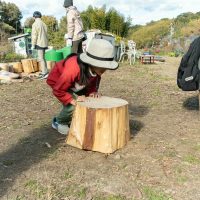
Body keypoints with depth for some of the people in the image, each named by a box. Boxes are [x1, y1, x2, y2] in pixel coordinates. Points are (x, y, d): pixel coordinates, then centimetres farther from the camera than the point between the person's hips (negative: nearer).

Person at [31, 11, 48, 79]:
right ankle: (44, 72, 19)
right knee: (42, 58, 15)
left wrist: (33, 45, -7)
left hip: (39, 43, -7)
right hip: (44, 43, 7)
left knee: (41, 58, -6)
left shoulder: (35, 24, -9)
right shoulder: (43, 24, 12)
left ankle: (45, 73, -9)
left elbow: (34, 35, -12)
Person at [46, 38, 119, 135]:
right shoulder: (73, 69, -45)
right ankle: (59, 122, 7)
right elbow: (58, 90, -35)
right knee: (73, 106, -23)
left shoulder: (96, 68, -26)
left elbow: (94, 79, -2)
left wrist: (92, 91, -18)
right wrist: (72, 100, -40)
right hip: (58, 81, -6)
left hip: (77, 85, 7)